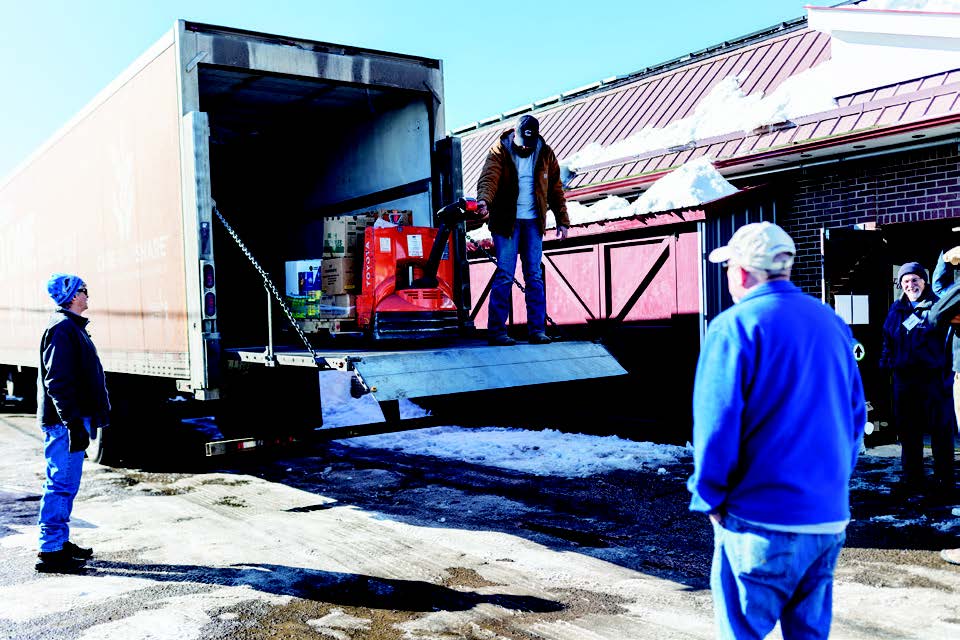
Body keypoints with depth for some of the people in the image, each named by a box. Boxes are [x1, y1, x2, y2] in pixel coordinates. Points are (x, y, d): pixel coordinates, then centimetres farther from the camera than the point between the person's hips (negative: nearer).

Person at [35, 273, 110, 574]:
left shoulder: (72, 326, 18)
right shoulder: (62, 328, -14)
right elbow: (57, 381, -21)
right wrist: (73, 422, -24)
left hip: (73, 419, 10)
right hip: (64, 422, -10)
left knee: (65, 484, 16)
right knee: (61, 484, -7)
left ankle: (60, 542, 25)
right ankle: (50, 552, -2)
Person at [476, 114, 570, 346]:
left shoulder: (545, 154, 7)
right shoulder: (499, 152, -5)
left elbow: (555, 189, 11)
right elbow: (488, 178, -22)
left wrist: (562, 220, 7)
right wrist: (483, 200, -42)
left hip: (533, 222, 3)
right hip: (506, 221, -3)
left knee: (534, 276, 2)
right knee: (504, 275, -7)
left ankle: (537, 329, 6)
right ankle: (496, 330, -2)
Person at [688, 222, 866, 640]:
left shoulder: (735, 326, -12)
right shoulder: (833, 324, 9)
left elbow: (716, 425, -15)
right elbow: (856, 415, 15)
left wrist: (710, 499, -3)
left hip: (763, 517, -6)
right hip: (830, 518, 7)